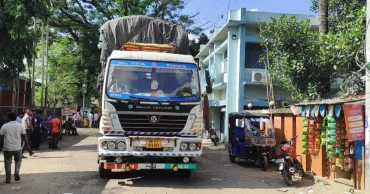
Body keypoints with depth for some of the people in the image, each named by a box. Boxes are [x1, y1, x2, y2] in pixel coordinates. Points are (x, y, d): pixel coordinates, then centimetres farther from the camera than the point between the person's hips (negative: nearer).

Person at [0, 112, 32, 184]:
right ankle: (16, 173, 2)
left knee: (8, 164, 9)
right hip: (17, 148, 1)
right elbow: (25, 136, -1)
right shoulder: (20, 126, 0)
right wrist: (28, 146, 4)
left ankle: (8, 180, 13)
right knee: (18, 160, 23)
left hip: (7, 148, -1)